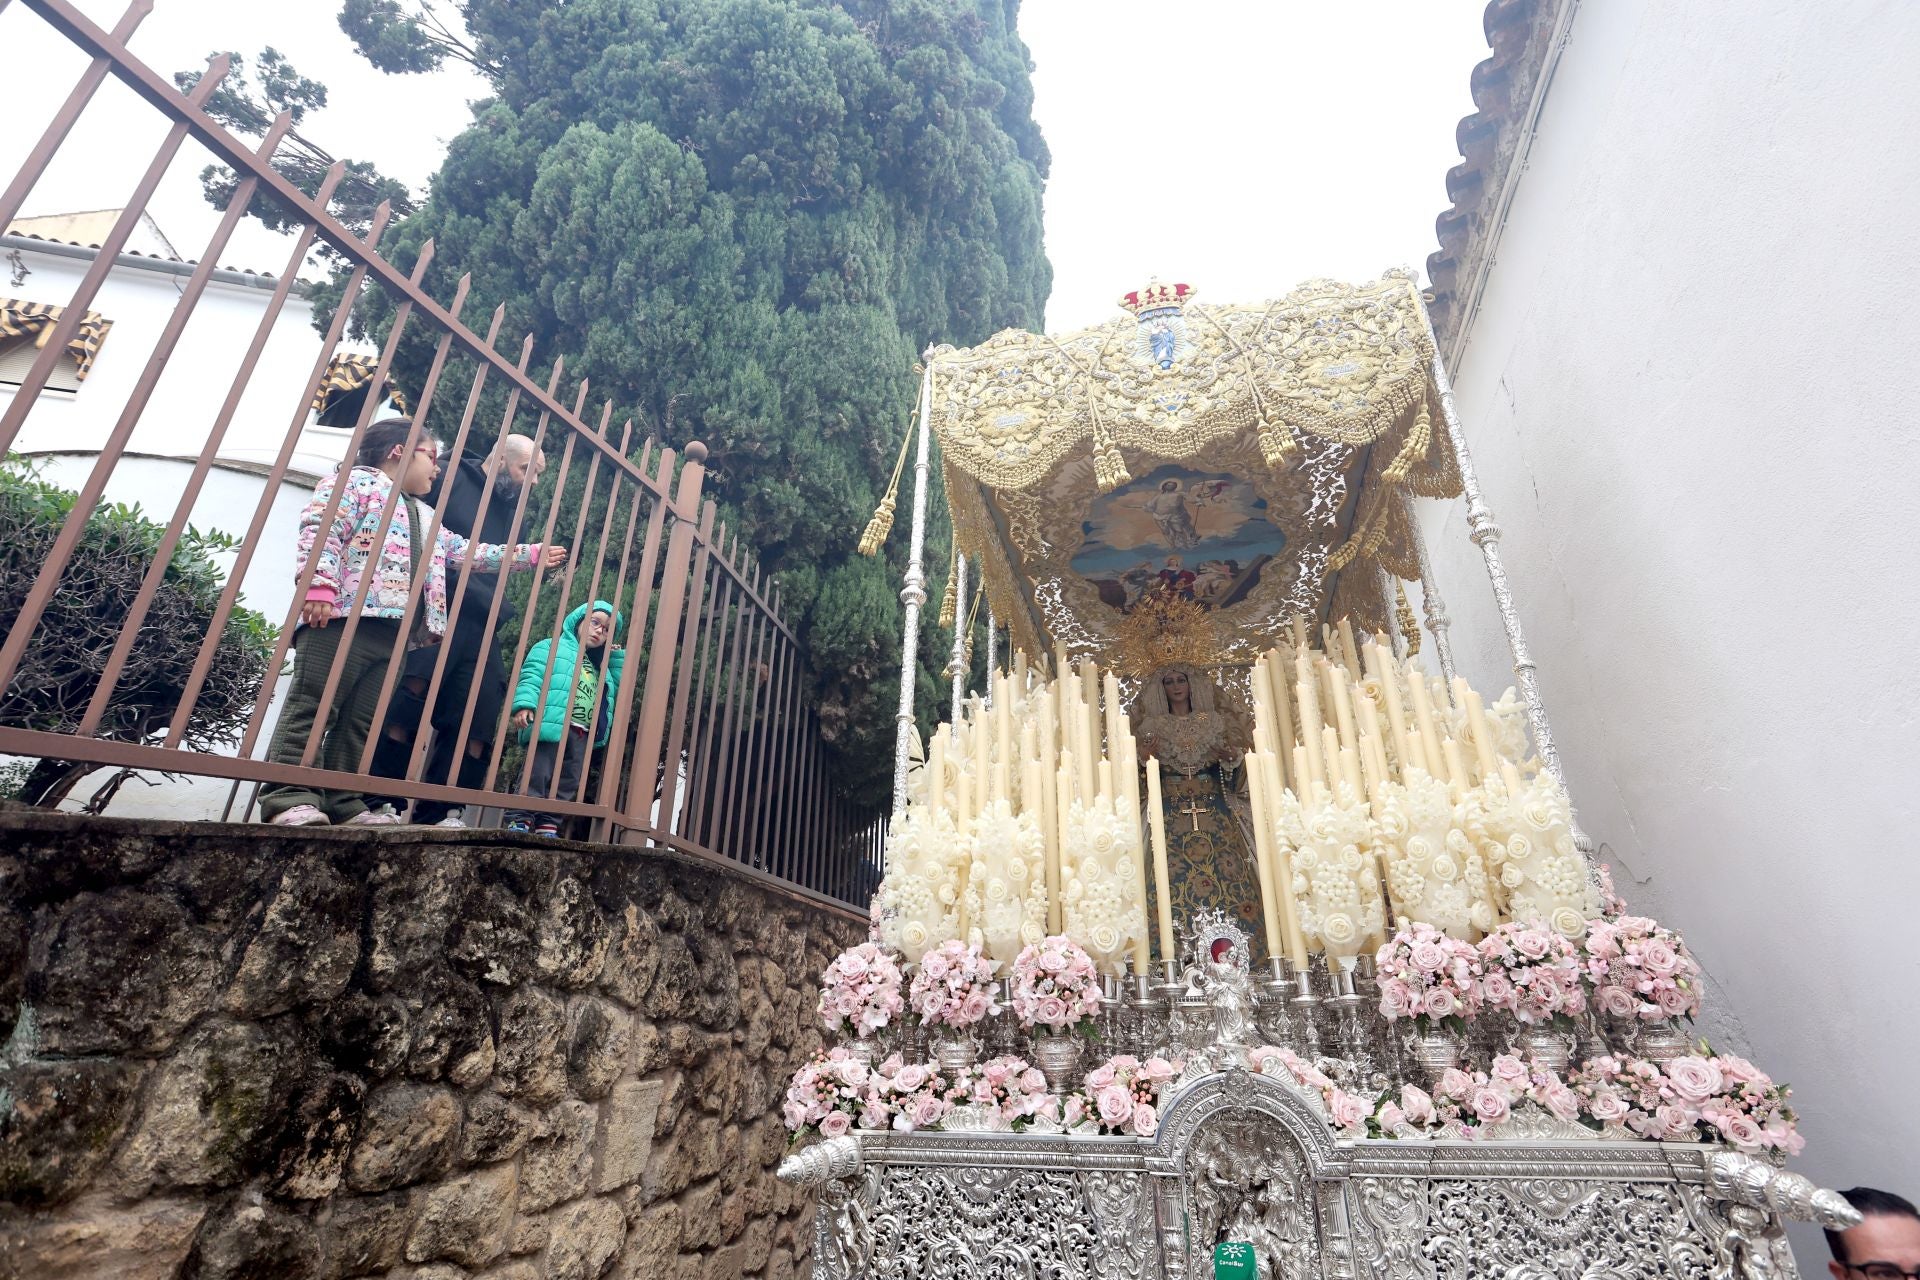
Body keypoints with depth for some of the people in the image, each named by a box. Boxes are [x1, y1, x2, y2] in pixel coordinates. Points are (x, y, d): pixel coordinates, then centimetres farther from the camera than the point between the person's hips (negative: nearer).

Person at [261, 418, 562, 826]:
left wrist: (531, 554, 36)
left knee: (360, 721, 6)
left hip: (391, 633, 8)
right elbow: (320, 530, -6)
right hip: (344, 617, -8)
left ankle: (343, 803, 8)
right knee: (313, 709, -9)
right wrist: (320, 586, -20)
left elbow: (470, 552, 37)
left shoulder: (425, 518, 32)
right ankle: (291, 799, -11)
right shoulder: (356, 480, 8)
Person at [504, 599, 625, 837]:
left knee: (568, 784, 1)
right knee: (537, 775, -10)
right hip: (552, 727, -6)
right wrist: (524, 703, -20)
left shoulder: (601, 665, 29)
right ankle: (519, 820, -6)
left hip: (583, 736, 6)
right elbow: (531, 676, -4)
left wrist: (618, 657, 22)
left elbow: (620, 686, 27)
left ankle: (547, 825, 3)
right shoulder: (553, 647, 10)